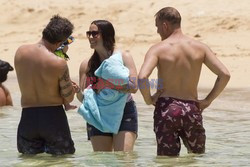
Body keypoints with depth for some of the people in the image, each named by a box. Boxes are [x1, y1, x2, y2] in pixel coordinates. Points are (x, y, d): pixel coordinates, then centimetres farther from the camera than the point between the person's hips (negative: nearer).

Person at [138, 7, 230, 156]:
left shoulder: (158, 49, -6)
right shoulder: (200, 48, 4)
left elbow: (142, 77, -22)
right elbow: (224, 74, -3)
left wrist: (148, 99, -5)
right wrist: (208, 100, 5)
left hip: (166, 109, -2)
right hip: (192, 110, 2)